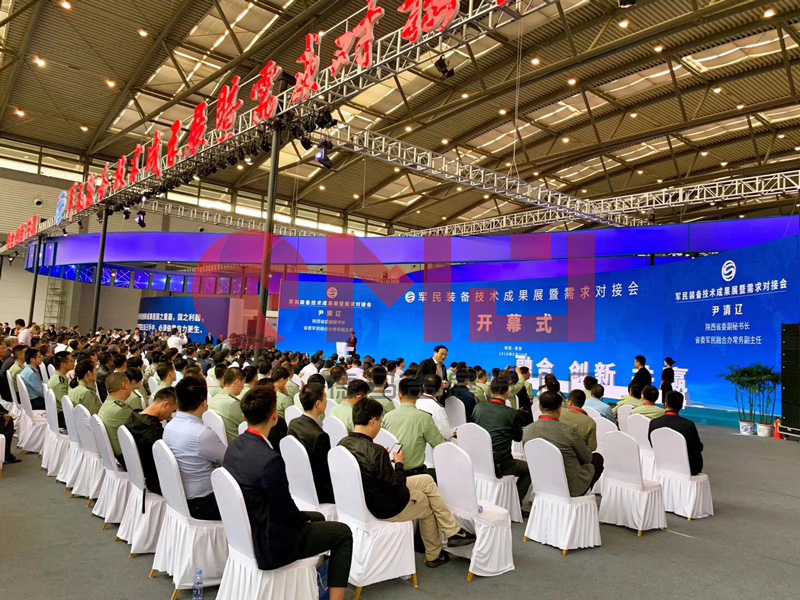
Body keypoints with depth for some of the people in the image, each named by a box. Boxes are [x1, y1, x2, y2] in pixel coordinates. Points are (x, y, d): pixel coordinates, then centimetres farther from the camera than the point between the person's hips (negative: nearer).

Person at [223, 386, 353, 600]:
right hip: (269, 545, -8)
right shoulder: (270, 459, -32)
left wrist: (304, 517, 10)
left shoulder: (234, 446, -4)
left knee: (317, 518, 27)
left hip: (247, 531, 8)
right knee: (343, 533, 7)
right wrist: (304, 518, 1)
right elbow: (285, 509, -20)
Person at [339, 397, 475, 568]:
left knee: (427, 480, 17)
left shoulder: (342, 444, -8)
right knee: (427, 505, 23)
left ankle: (452, 532, 28)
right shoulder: (375, 452, -32)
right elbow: (398, 488, -23)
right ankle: (434, 556, 42)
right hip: (385, 509, -8)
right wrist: (399, 463, -8)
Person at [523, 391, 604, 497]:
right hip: (571, 487, -5)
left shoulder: (527, 431, -10)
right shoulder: (567, 430, -24)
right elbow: (587, 458, -8)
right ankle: (581, 495, 27)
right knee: (597, 458, 23)